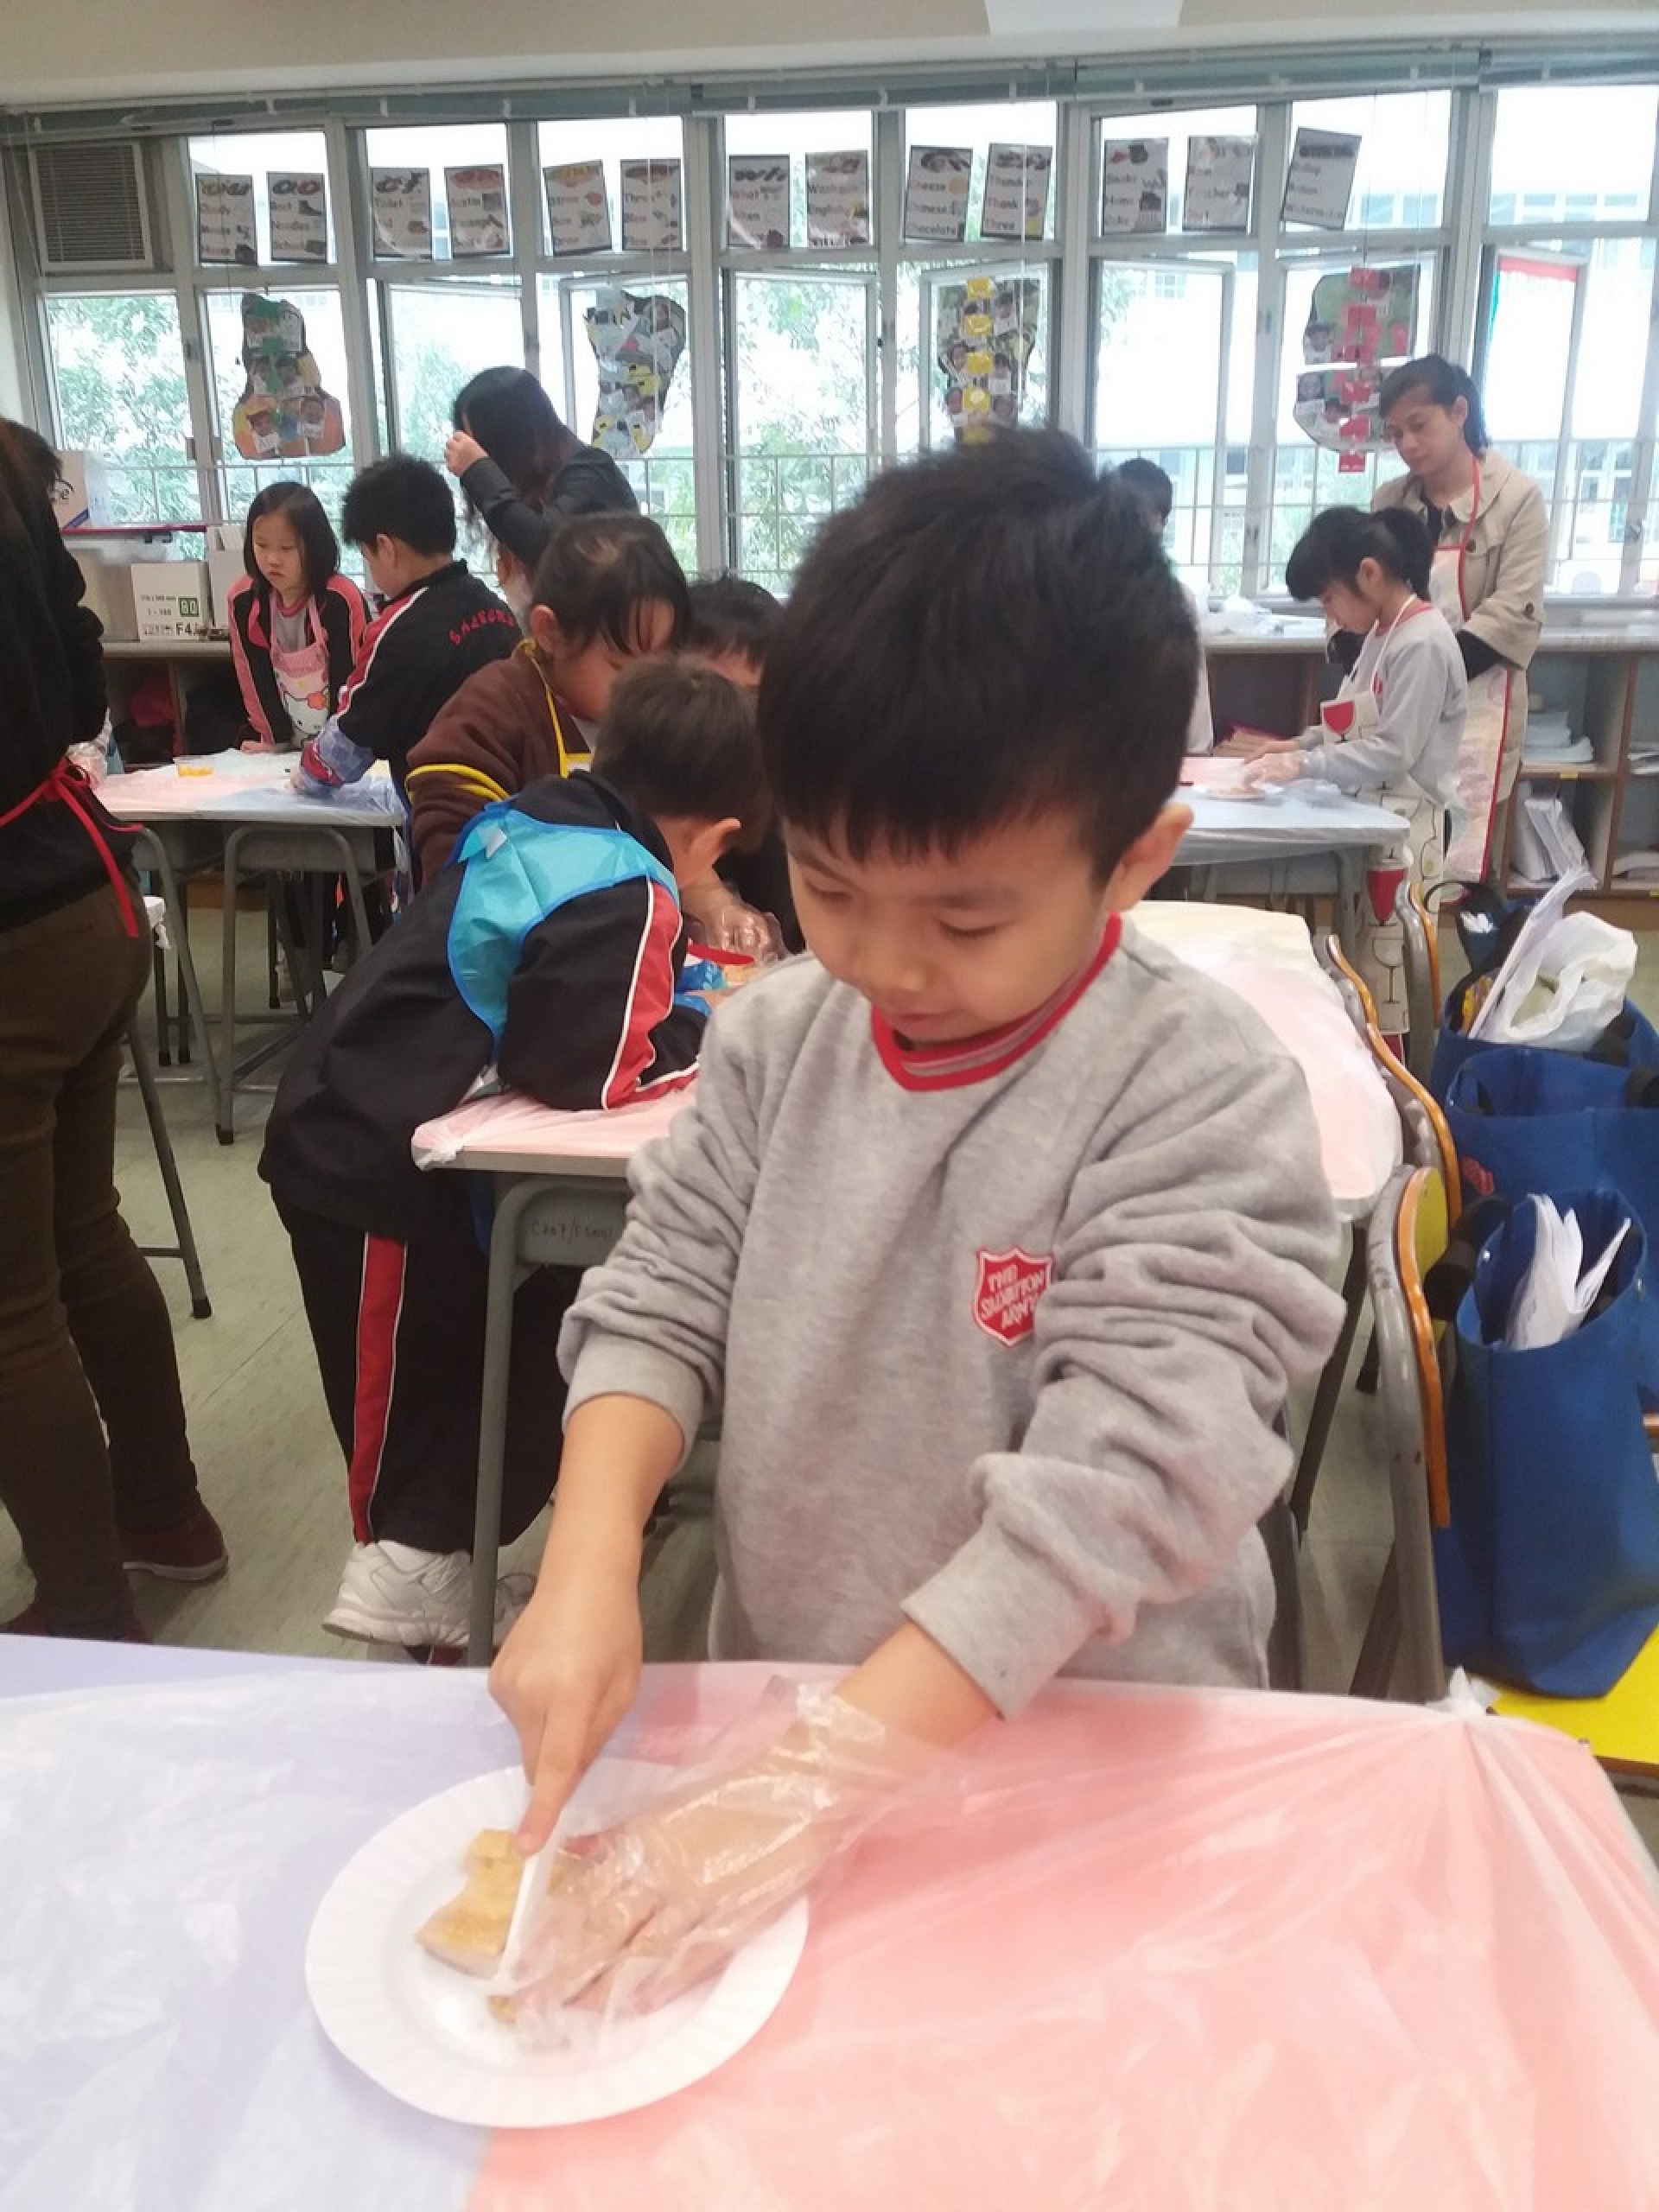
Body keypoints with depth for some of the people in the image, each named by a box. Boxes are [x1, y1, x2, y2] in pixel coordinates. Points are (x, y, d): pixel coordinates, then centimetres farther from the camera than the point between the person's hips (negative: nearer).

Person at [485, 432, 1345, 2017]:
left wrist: (819, 1780, -32)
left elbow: (1129, 1473, -29)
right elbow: (659, 1302, -3)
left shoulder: (1202, 1100, -23)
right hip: (779, 1690, 4)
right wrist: (589, 1563, -20)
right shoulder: (780, 1035, -8)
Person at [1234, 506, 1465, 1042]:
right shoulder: (1382, 633, 9)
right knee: (1357, 966, 15)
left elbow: (1393, 752, -22)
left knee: (1385, 977, -2)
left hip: (1403, 830, -9)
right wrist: (1299, 744, 6)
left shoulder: (1423, 644, -19)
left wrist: (1305, 766, -22)